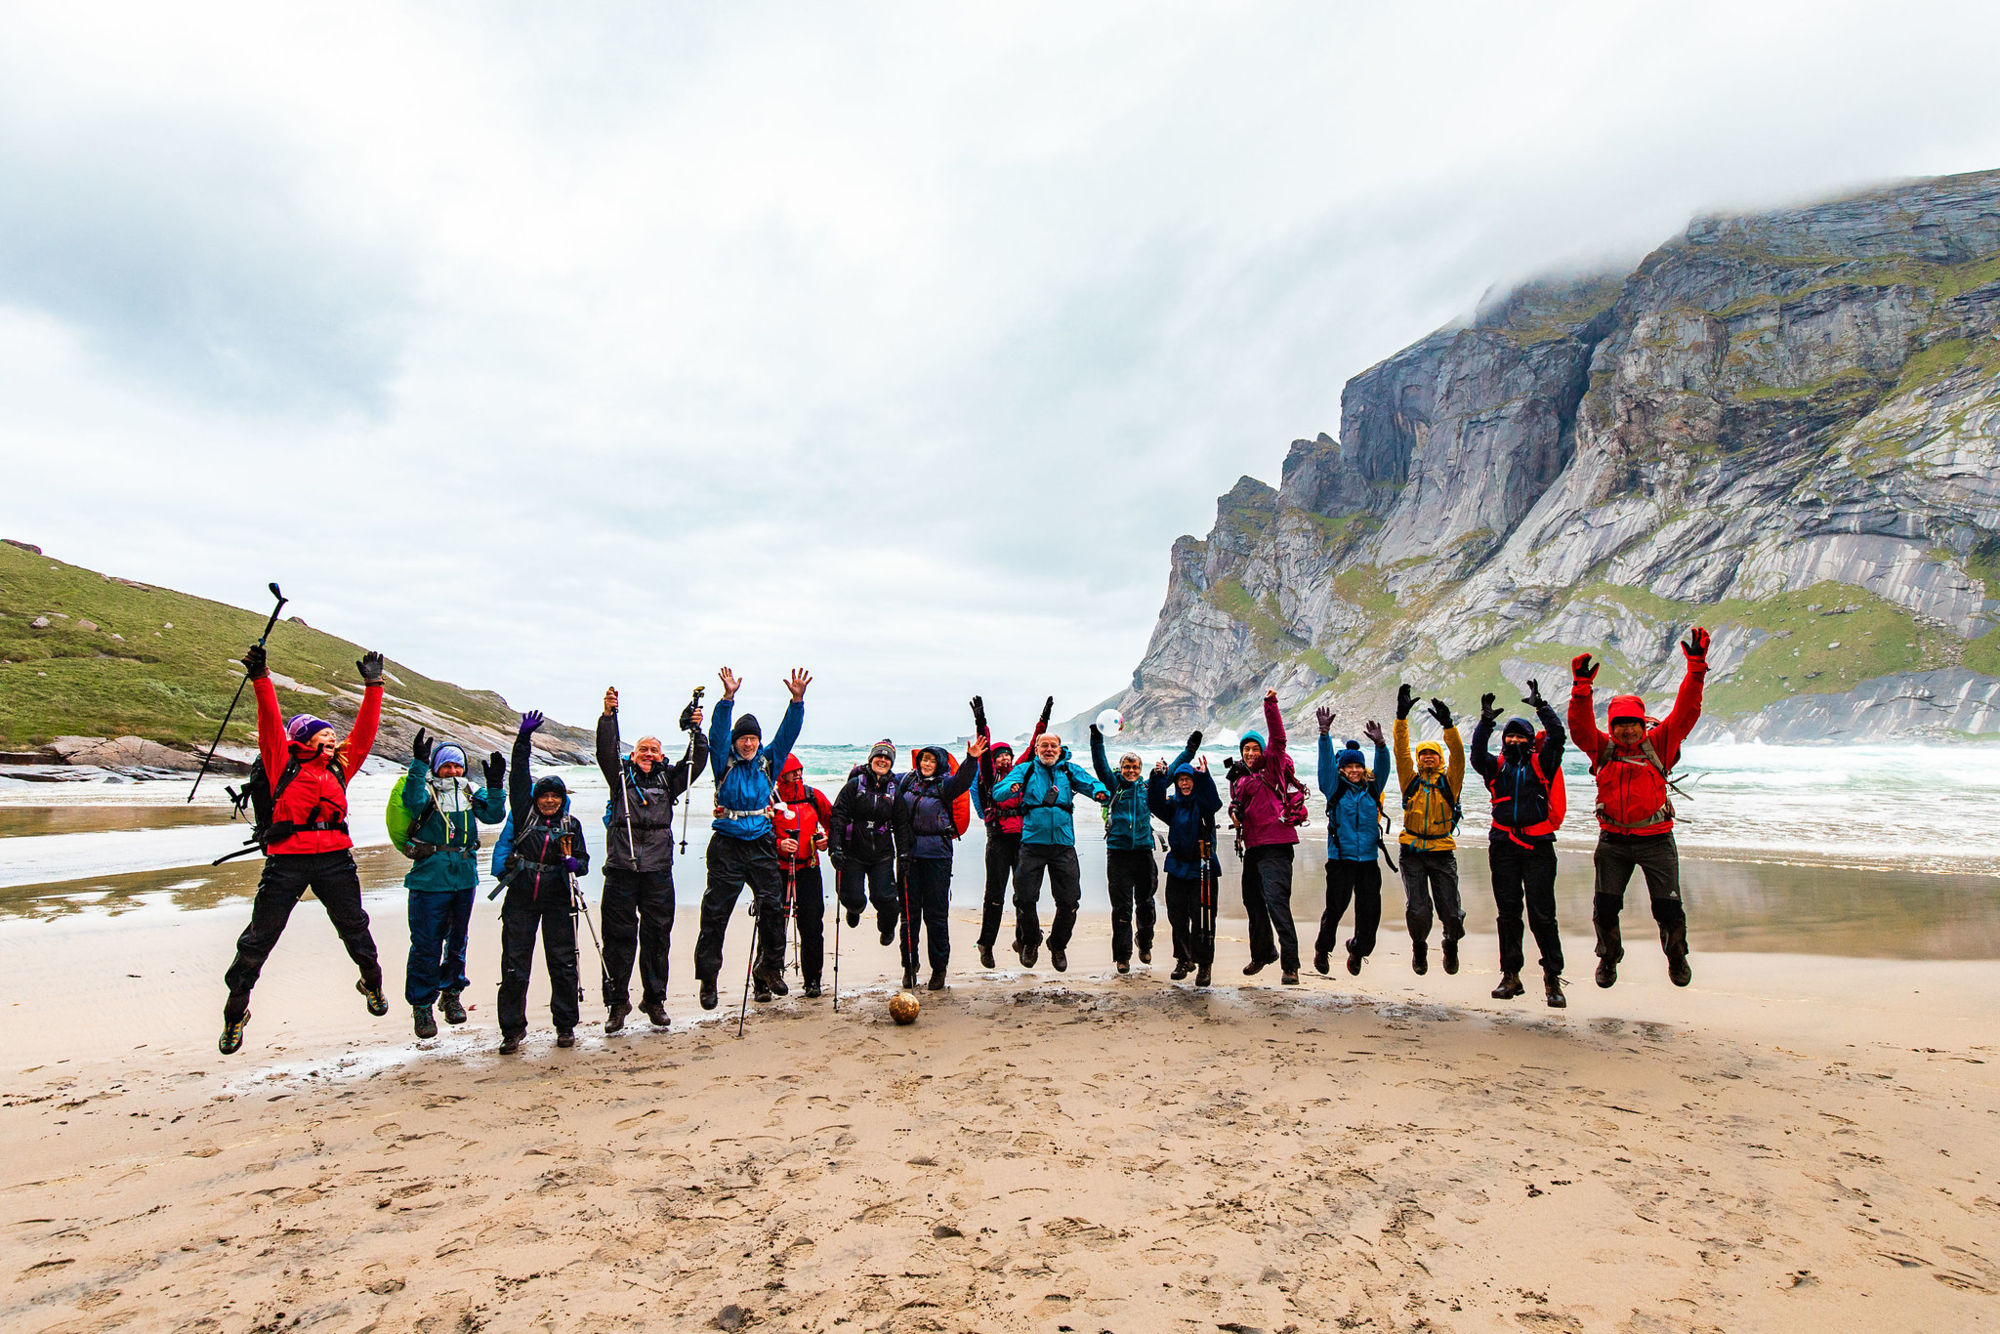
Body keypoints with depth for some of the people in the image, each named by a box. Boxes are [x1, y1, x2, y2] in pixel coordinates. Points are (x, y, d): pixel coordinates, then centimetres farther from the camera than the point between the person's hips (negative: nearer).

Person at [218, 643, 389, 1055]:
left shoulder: (339, 767, 14)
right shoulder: (284, 764, 5)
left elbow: (364, 730, 13)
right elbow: (271, 723, -4)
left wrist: (372, 685, 12)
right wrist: (261, 680, -14)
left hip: (335, 858, 3)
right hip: (287, 860, -3)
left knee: (354, 926, 14)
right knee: (259, 938, 4)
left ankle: (372, 983, 37)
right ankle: (235, 1012, 23)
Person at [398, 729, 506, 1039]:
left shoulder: (471, 793, 8)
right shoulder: (426, 791, -3)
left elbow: (494, 815, -5)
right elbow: (412, 803, -26)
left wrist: (495, 786, -18)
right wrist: (419, 764, -34)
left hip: (464, 881, 4)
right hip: (429, 881, -4)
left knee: (457, 940, 16)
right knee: (426, 944, -1)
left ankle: (451, 993, 33)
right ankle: (421, 1004, 12)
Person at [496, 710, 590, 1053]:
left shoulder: (571, 824, 8)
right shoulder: (524, 814, 5)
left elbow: (583, 860, 8)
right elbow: (519, 777, -1)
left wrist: (575, 864, -16)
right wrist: (524, 739, -7)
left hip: (557, 900, 0)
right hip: (521, 899, 0)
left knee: (563, 964, 2)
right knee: (515, 965, 2)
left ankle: (566, 1026, 14)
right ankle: (512, 1030, 14)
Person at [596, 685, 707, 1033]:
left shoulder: (668, 779, 14)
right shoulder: (621, 775, 9)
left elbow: (695, 762, 5)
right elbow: (606, 751, -6)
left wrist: (696, 731, -9)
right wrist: (608, 716, -17)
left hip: (658, 870, 2)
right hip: (621, 868, -2)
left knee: (657, 936, 7)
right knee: (619, 936, 2)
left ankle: (655, 1000, 18)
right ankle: (617, 1002, 13)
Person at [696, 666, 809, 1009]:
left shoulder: (769, 761, 10)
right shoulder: (724, 763, 4)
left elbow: (787, 733, 1)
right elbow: (718, 733, -10)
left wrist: (797, 700, -12)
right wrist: (728, 698, -24)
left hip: (761, 845, 2)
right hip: (727, 846, -2)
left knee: (773, 906, 1)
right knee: (715, 912, 0)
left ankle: (769, 968, 17)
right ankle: (708, 978, 11)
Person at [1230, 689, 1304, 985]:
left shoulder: (1271, 767, -1)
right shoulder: (1238, 777, 16)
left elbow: (1278, 737, -14)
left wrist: (1270, 704, -22)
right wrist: (1235, 811, 4)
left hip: (1275, 844, -8)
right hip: (1253, 846, 8)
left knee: (1276, 901, -16)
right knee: (1252, 901, 16)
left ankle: (1290, 964, -10)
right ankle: (1263, 953, 37)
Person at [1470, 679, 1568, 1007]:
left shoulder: (1542, 763, 6)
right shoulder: (1497, 766, 10)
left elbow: (1557, 736, -8)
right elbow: (1477, 755, -9)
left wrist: (1541, 706, -12)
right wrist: (1485, 723, -18)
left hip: (1538, 847, -2)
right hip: (1503, 847, 3)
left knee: (1542, 914, -4)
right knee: (1508, 913, 8)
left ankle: (1552, 978, 5)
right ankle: (1511, 976, 16)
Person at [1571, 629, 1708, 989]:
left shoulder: (1658, 745, -1)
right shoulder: (1602, 749, 0)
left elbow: (1685, 714, -10)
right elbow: (1580, 727, -15)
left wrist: (1696, 668, -18)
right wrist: (1581, 688, -28)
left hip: (1655, 840, -1)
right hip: (1613, 841, 1)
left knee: (1668, 908, 3)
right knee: (1605, 908, 6)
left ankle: (1677, 955, 32)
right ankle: (1608, 957, 31)